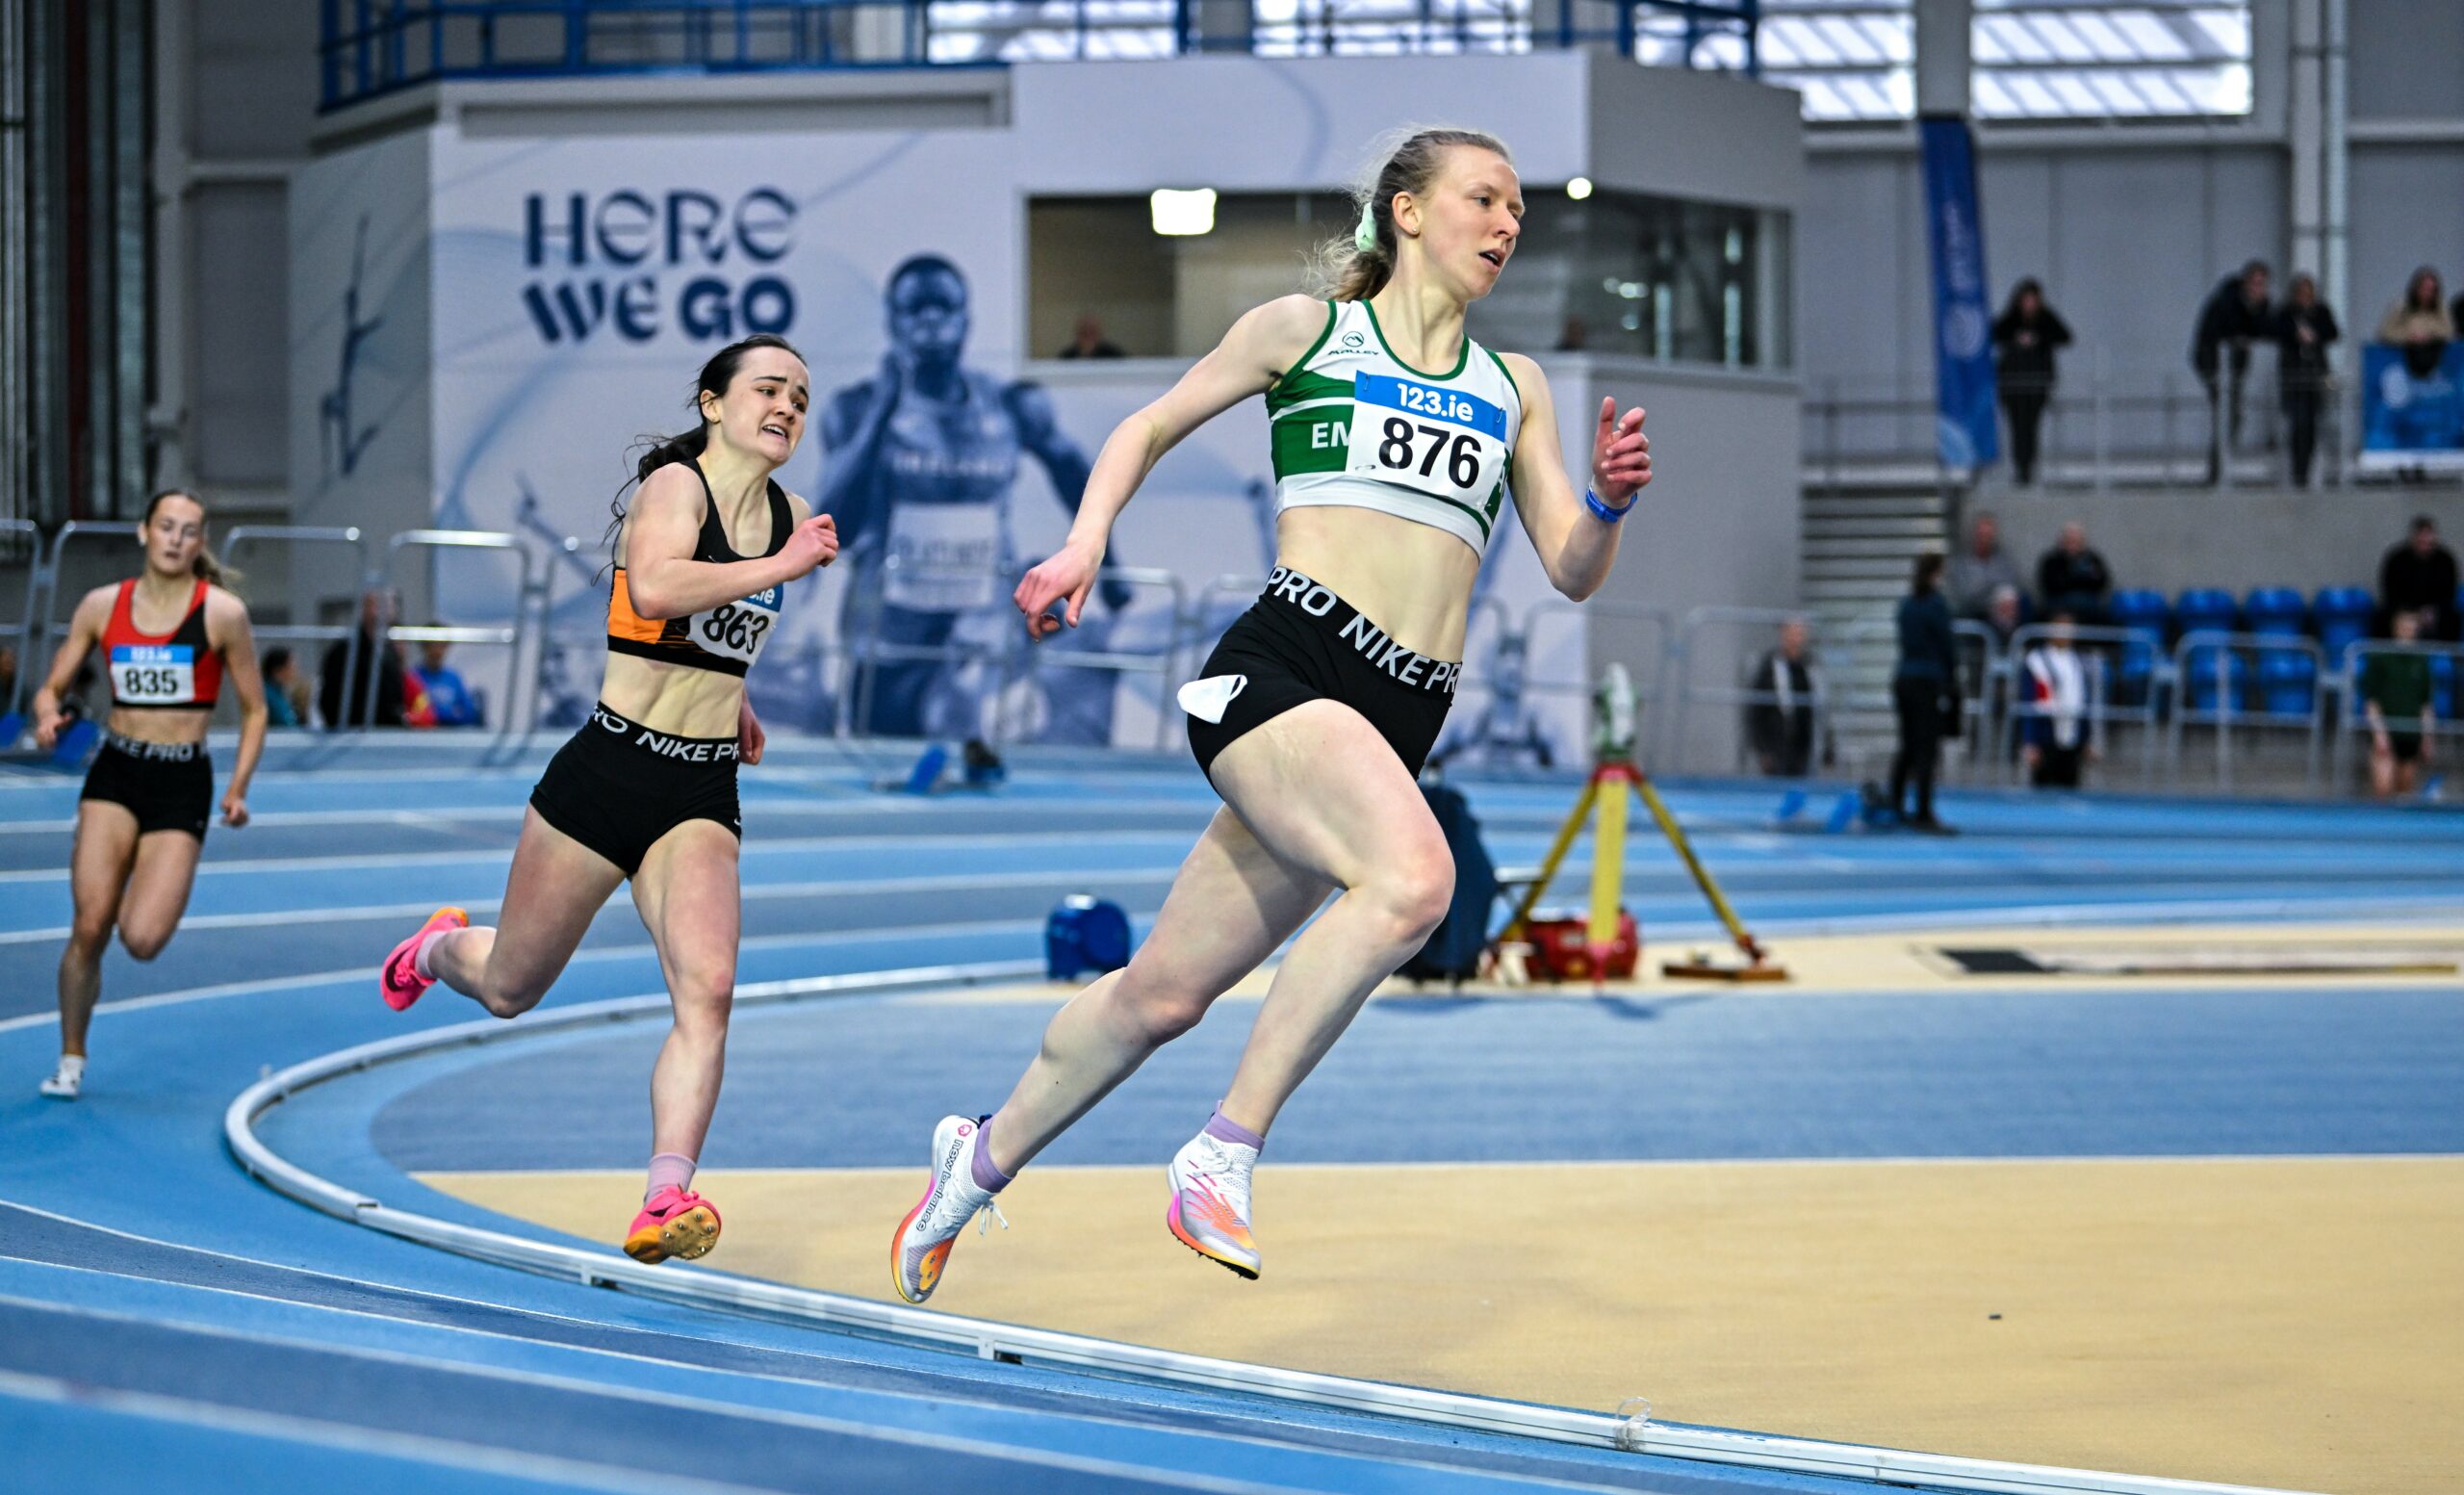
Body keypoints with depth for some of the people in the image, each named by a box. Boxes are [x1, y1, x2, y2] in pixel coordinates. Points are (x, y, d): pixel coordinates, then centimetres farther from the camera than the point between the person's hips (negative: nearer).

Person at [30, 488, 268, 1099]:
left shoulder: (221, 612, -2)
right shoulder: (101, 606, 5)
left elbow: (254, 710, 5)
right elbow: (51, 688, 11)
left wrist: (238, 788, -5)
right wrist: (47, 716, -13)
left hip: (184, 781, -2)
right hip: (114, 774, 2)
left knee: (141, 940, -14)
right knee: (89, 926, -10)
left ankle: (153, 895, 25)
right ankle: (71, 1059, 11)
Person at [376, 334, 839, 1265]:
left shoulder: (789, 517, 9)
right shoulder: (675, 484, -12)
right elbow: (653, 589, -34)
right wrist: (782, 569, -30)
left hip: (702, 797, 4)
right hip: (607, 770, -4)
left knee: (707, 990, -21)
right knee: (508, 991, 14)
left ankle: (666, 1198, -29)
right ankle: (440, 948, 49)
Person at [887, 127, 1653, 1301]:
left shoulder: (1513, 388, 20)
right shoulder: (1305, 328, 10)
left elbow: (1572, 575, 17)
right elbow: (1151, 427, 20)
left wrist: (1607, 503, -4)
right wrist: (1085, 542, 4)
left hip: (1401, 718, 5)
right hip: (1281, 667, -5)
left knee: (1165, 992, 7)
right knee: (1415, 874, -33)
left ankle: (984, 1156, 29)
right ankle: (1224, 1151, -24)